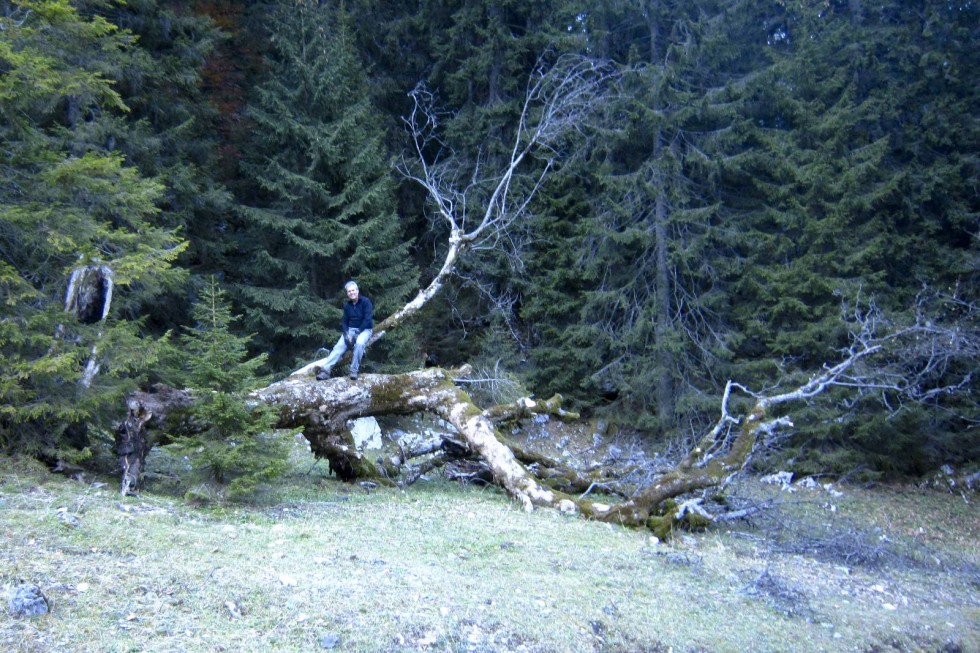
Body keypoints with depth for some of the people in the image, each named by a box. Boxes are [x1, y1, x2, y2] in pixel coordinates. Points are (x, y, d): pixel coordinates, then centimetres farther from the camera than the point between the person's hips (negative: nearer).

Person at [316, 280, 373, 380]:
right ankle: (325, 370, -31)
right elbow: (344, 322, 10)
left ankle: (354, 371, -29)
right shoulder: (347, 305, 8)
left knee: (359, 343, -37)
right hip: (350, 329, 5)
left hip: (365, 329, -5)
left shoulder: (366, 302, -8)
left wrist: (357, 334, -20)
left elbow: (367, 320, -15)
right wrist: (346, 335, -9)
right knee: (339, 346, -19)